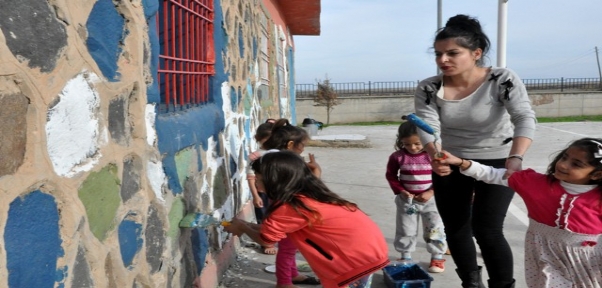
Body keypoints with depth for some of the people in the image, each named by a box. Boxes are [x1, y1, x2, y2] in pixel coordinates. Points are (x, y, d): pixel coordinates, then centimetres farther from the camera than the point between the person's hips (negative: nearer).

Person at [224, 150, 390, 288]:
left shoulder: (290, 208, -19)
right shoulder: (309, 193, 6)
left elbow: (266, 239, -3)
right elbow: (278, 227, 16)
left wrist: (242, 228, 13)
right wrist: (251, 226, 18)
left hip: (360, 254, -9)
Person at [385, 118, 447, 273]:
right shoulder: (398, 156, -10)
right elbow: (390, 175, 0)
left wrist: (431, 192, -17)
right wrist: (400, 190, -11)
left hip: (431, 200, -1)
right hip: (407, 200, 1)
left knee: (435, 230, 9)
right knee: (405, 231, 12)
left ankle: (437, 256, 27)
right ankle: (405, 256, 30)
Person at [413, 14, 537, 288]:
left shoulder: (503, 80, -19)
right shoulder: (428, 88, -13)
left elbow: (525, 119, -29)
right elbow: (428, 127, -23)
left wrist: (515, 158, -47)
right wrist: (434, 157, -44)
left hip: (496, 162, -3)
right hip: (450, 165, 4)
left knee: (487, 230, -9)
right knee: (455, 228, 11)